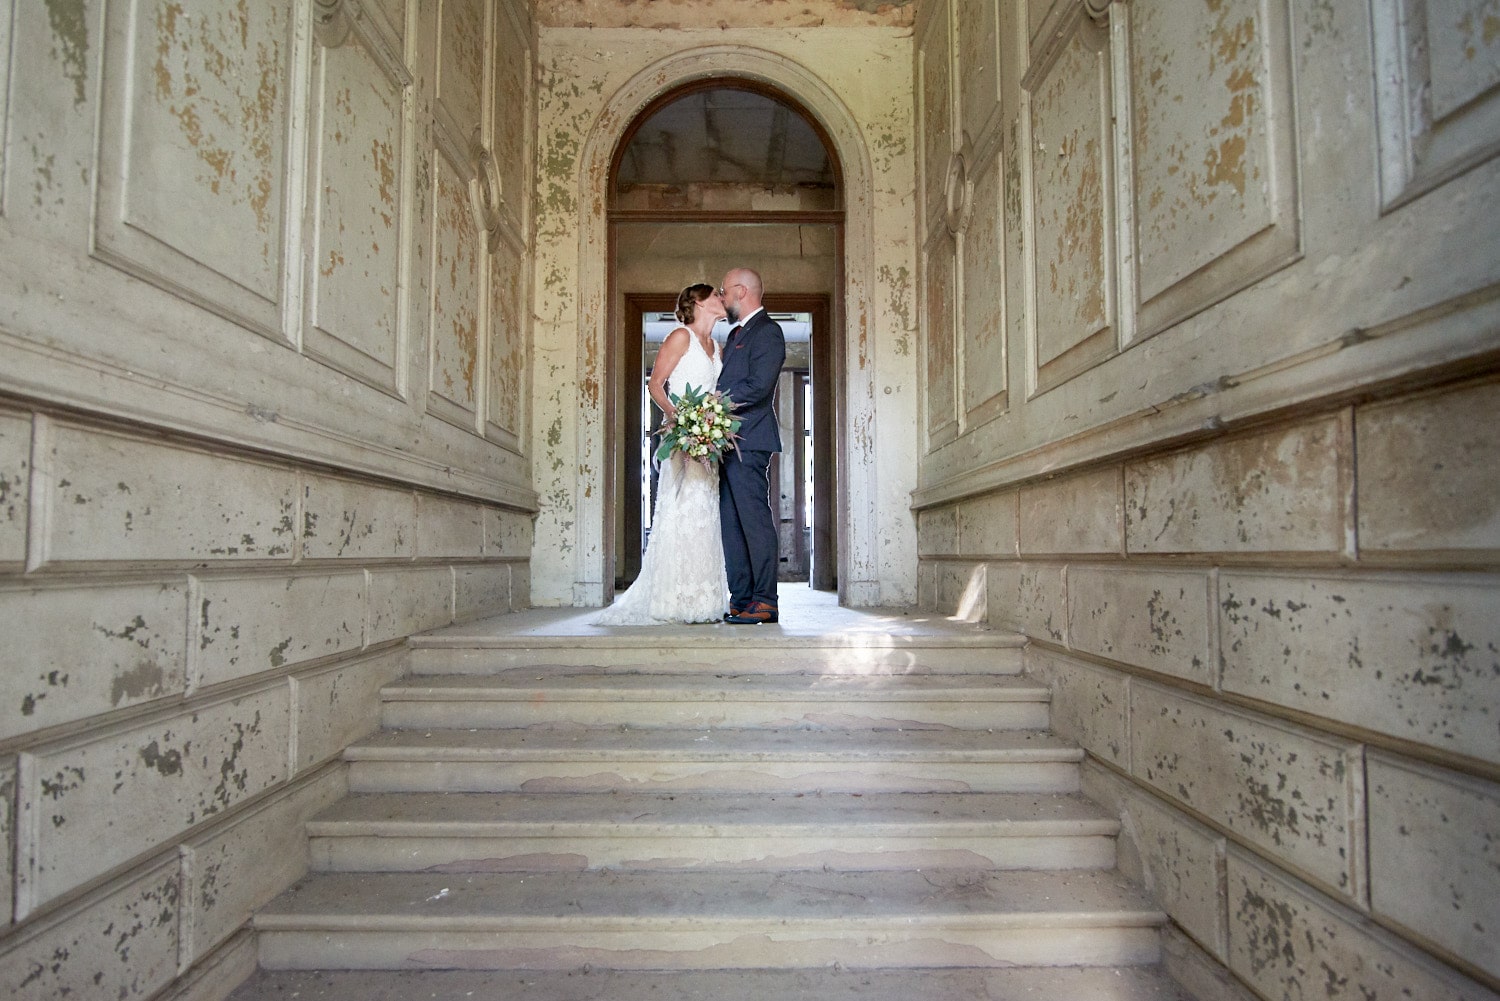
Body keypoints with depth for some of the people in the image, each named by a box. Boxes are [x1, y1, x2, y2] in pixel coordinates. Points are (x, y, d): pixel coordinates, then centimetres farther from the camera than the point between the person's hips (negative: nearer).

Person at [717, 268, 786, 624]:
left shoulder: (767, 331, -4)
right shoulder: (736, 334, 25)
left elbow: (757, 386, -17)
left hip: (749, 440, -9)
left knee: (755, 519, -8)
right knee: (731, 524, 7)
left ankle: (765, 602, -3)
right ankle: (741, 601, 12)